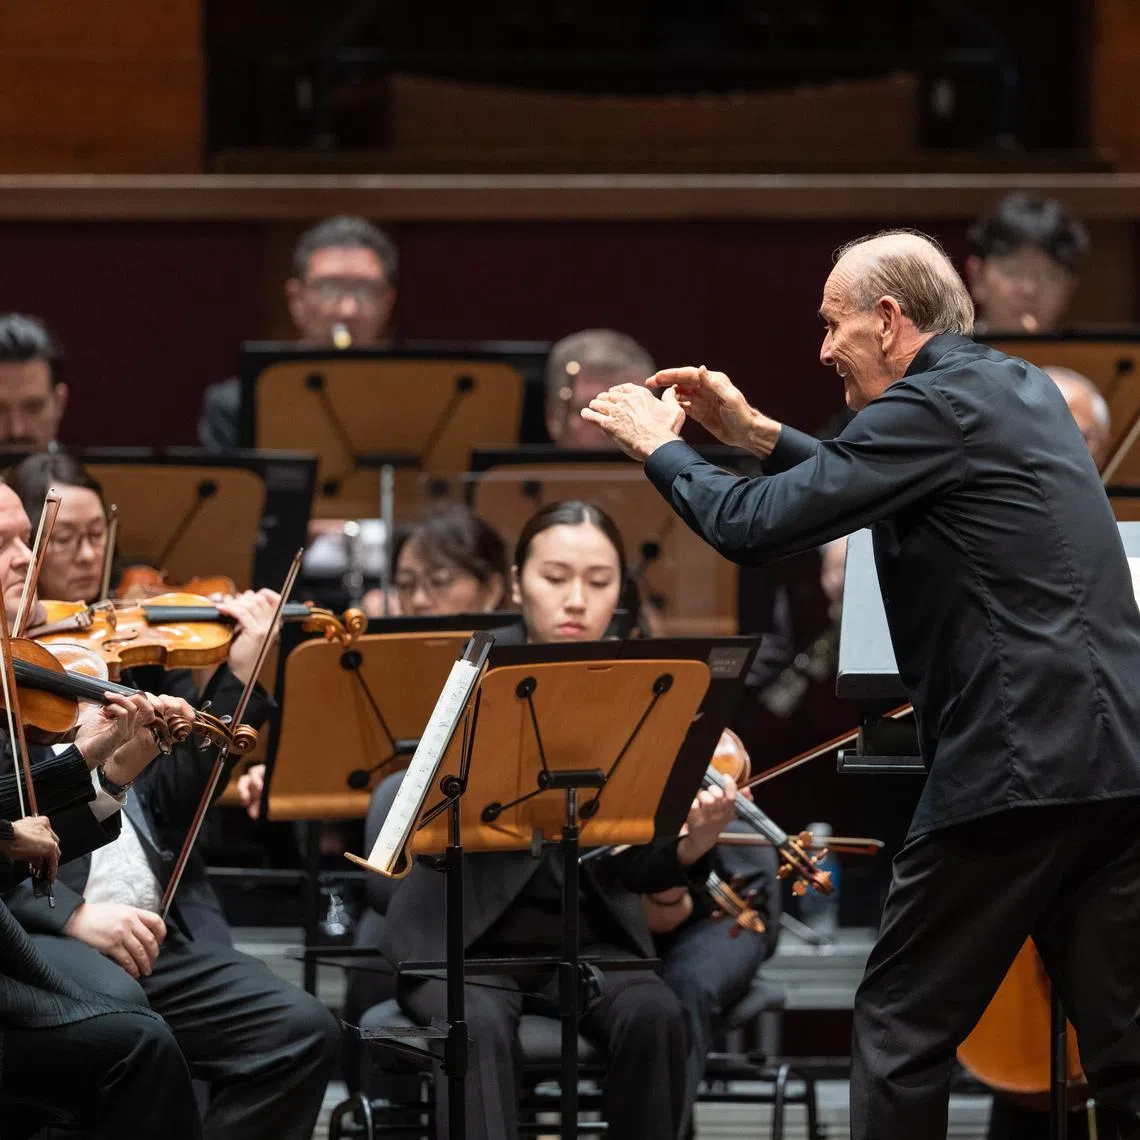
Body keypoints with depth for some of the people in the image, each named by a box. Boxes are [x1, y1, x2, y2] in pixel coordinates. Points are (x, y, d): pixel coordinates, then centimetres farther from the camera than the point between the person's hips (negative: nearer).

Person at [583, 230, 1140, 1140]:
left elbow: (757, 527, -11)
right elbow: (872, 488, 33)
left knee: (901, 1029, 2)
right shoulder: (1021, 390, 19)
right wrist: (757, 434, 25)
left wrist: (658, 447, 6)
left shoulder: (936, 405, -9)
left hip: (1016, 771, -9)